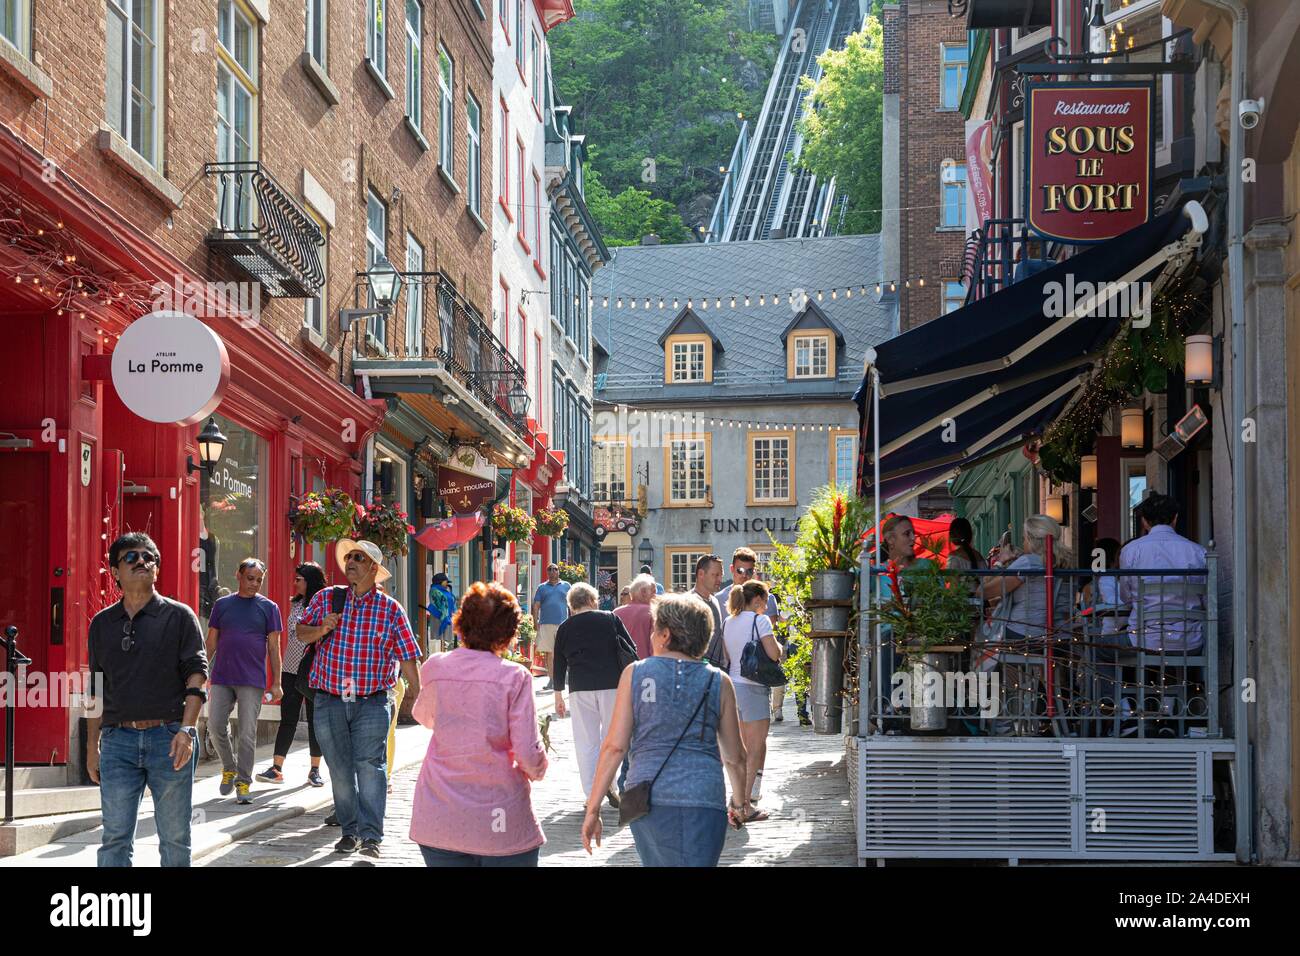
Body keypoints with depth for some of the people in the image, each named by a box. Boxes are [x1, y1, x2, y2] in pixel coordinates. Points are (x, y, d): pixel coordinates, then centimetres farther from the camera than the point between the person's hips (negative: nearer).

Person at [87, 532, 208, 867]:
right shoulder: (102, 623, 14)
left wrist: (186, 730, -13)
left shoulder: (179, 616, 5)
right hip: (118, 739, 2)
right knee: (115, 838, 0)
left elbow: (197, 675, -2)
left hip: (168, 738, -2)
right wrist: (92, 746, 12)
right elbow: (95, 691, 17)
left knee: (175, 839, 4)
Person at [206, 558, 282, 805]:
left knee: (248, 734, -3)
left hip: (252, 680, -2)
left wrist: (276, 683, -1)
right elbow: (211, 642, 13)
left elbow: (274, 647, 4)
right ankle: (229, 768, 22)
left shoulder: (268, 607, 4)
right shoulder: (222, 605, 9)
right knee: (215, 726, -1)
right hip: (221, 678, 2)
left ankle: (243, 784, 5)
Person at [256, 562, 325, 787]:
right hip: (292, 668, 4)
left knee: (315, 720, 4)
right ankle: (276, 768, 1)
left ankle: (315, 770, 13)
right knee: (288, 720, 2)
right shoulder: (295, 604, 10)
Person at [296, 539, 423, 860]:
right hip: (329, 701, 3)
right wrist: (321, 629, -12)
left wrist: (419, 698, -3)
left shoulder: (391, 609, 1)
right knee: (340, 769, 8)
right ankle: (350, 831, 19)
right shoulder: (325, 599, 6)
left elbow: (407, 657, 2)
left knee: (368, 765, -13)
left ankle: (371, 836, -14)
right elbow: (301, 632, 10)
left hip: (371, 703, -3)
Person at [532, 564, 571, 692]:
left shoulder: (566, 586, 12)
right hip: (546, 624, 1)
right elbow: (536, 606, 9)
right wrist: (536, 622, -2)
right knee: (548, 652, 1)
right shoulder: (542, 587, 12)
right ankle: (551, 679, 6)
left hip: (562, 623, 0)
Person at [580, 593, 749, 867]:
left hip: (647, 800, 1)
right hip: (703, 802, -1)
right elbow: (735, 756, 11)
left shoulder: (635, 673, 4)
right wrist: (739, 803, 28)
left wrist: (593, 808, 4)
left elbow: (615, 746, -1)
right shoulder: (718, 682, 6)